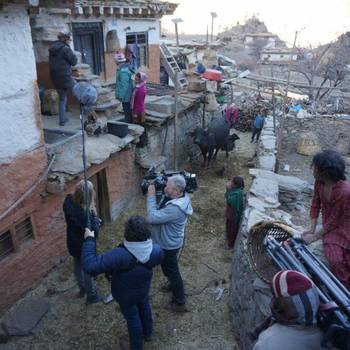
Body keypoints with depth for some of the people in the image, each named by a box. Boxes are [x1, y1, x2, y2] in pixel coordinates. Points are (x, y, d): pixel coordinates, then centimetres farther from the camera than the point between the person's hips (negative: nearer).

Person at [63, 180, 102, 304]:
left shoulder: (69, 200, -17)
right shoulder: (85, 213, -39)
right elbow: (94, 231, -30)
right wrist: (97, 220, -15)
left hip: (73, 243, 7)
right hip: (84, 246, -7)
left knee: (78, 266, 28)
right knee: (88, 270, 16)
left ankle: (82, 288, 52)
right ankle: (92, 296, 38)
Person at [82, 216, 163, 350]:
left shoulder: (120, 255, -46)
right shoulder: (156, 250, -29)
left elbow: (90, 265, -46)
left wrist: (89, 239, -36)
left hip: (126, 294, -4)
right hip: (143, 288, 4)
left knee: (132, 318, 22)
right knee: (144, 309, 33)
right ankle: (148, 333, 61)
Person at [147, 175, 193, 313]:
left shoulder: (175, 208, -38)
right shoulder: (174, 198, -8)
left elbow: (152, 218, -37)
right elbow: (160, 209, 5)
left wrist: (151, 196, -31)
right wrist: (156, 192, -7)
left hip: (168, 245, -9)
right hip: (168, 242, 9)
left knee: (171, 271, 9)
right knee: (170, 269, 31)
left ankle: (180, 303, 28)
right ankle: (175, 285, 57)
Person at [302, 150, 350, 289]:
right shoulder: (319, 182, -13)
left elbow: (334, 220, -24)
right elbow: (315, 205, -3)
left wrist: (315, 237, -18)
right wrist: (312, 230, -8)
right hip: (330, 224, 4)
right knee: (334, 259, -8)